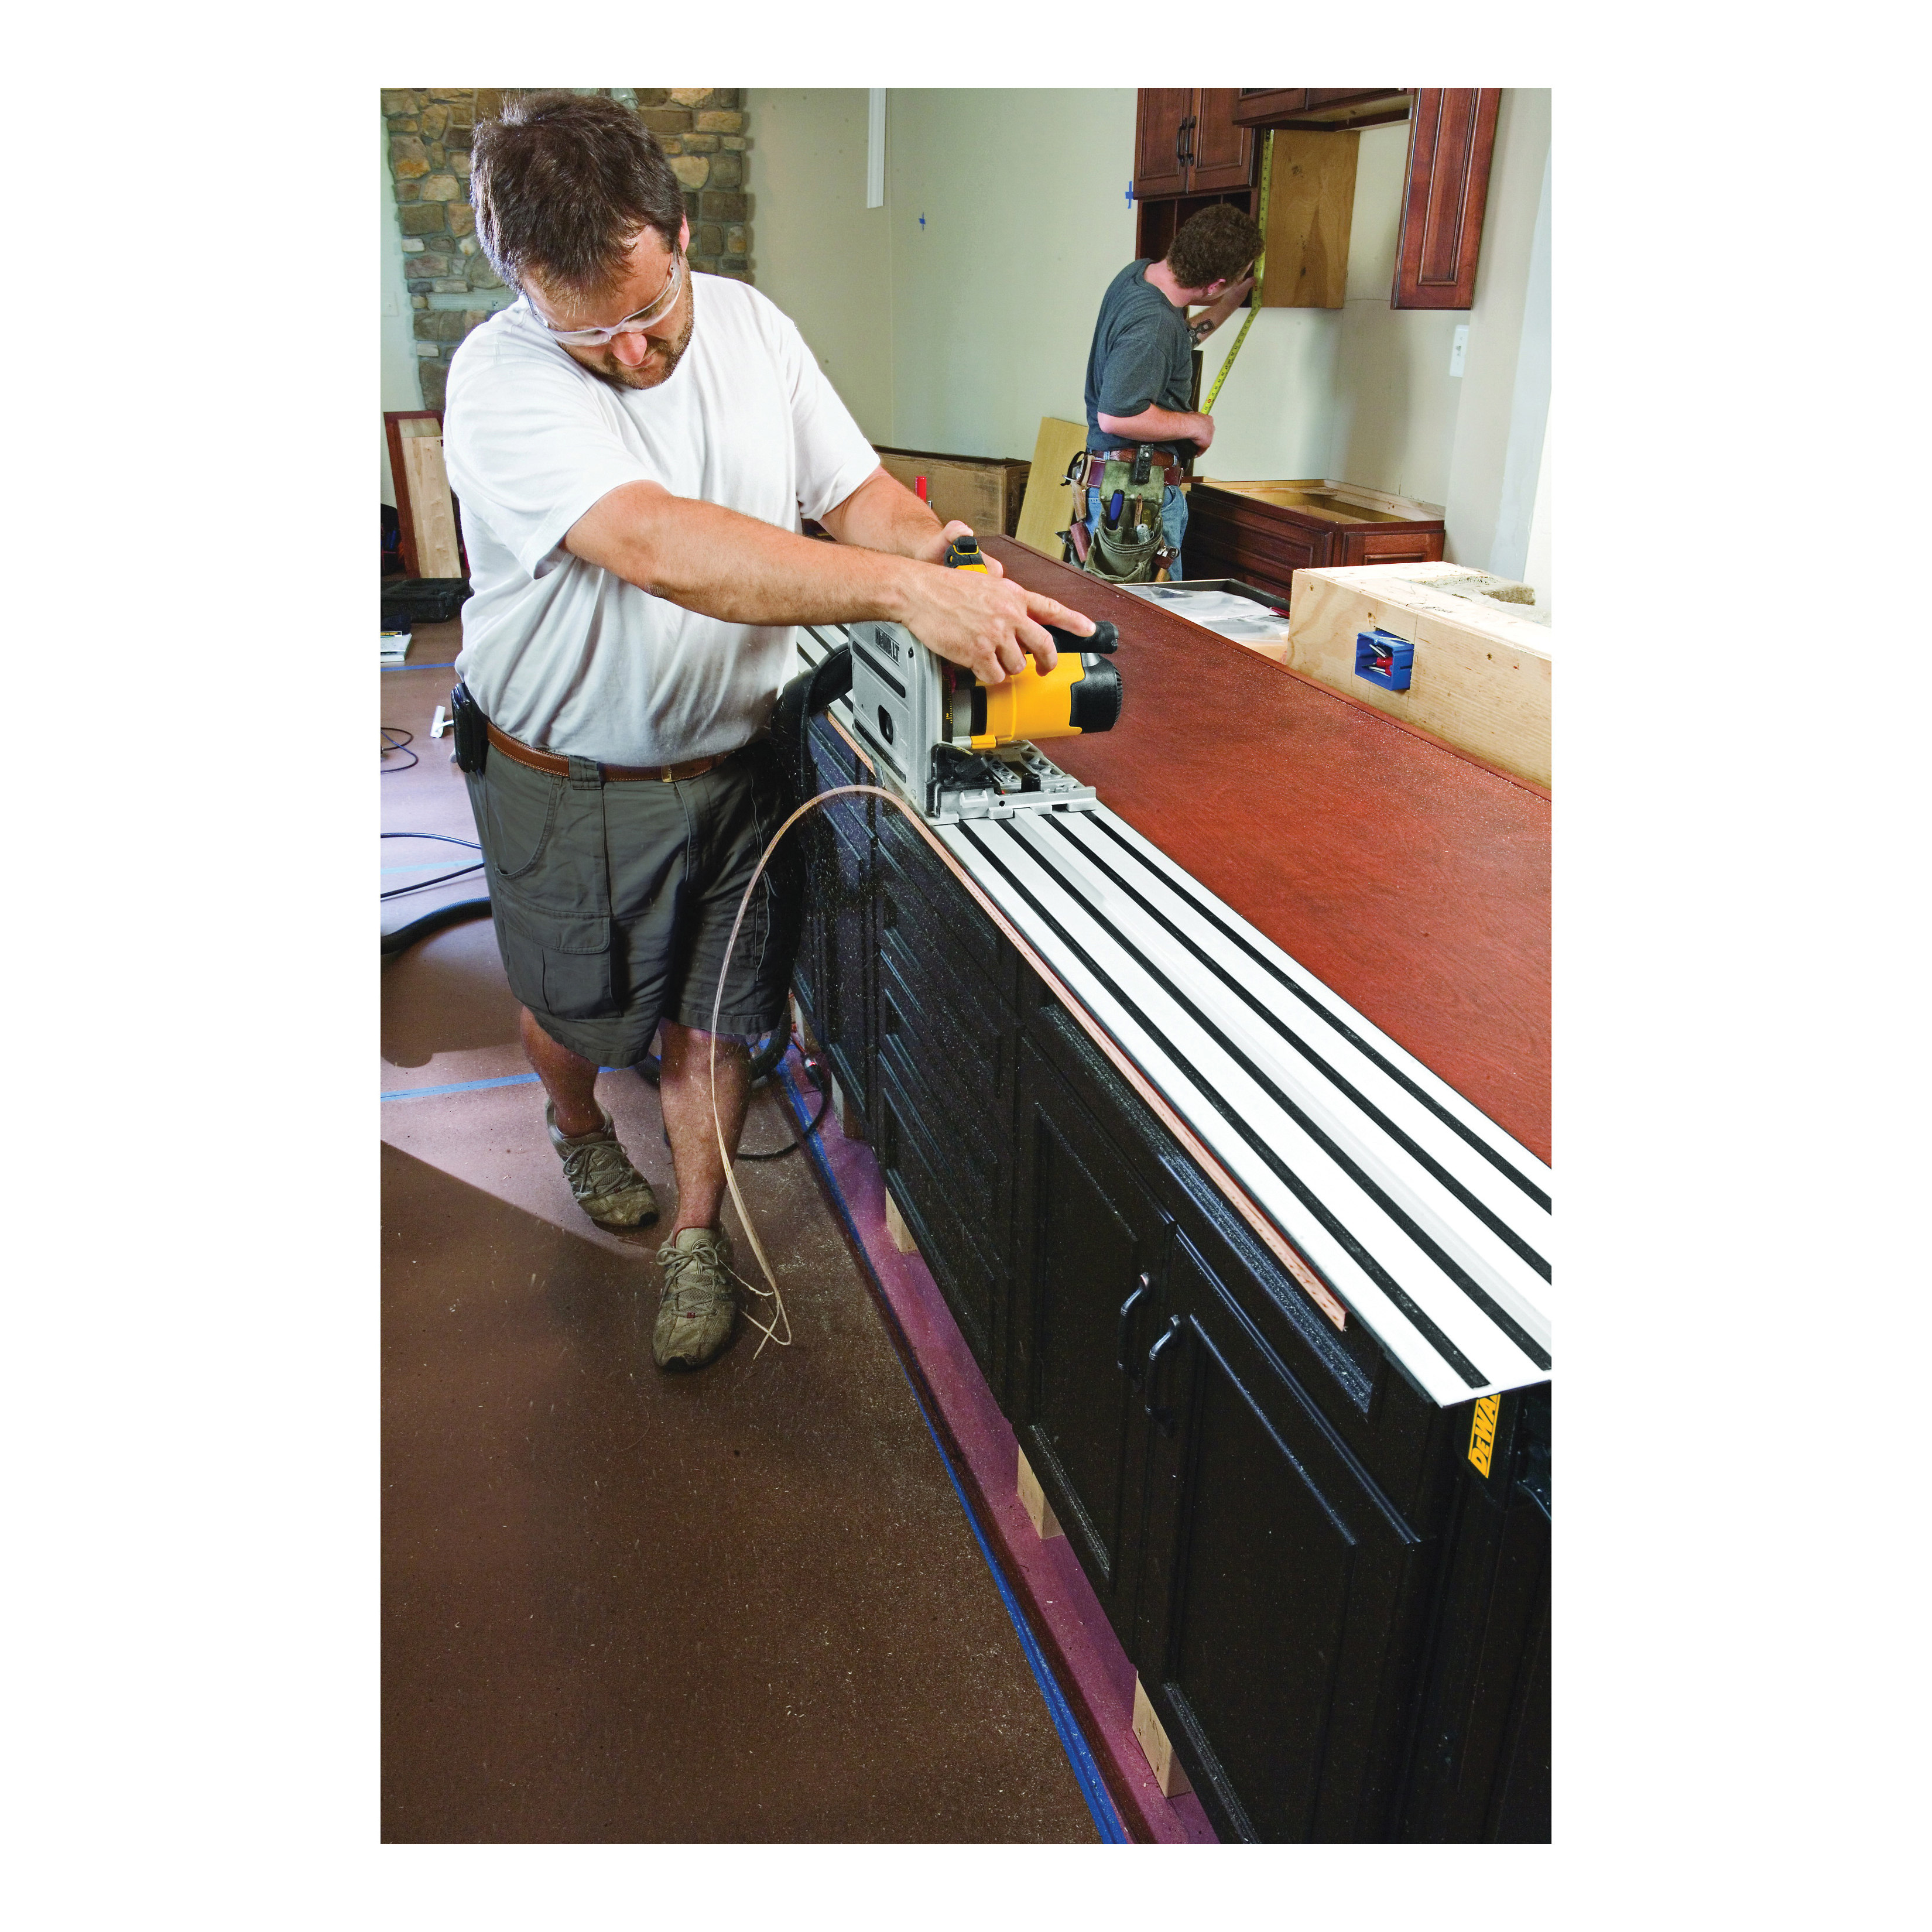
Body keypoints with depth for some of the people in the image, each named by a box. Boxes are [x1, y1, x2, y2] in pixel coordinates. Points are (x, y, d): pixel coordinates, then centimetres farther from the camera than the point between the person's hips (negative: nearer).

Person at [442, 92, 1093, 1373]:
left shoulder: (752, 328, -4)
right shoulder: (505, 379, -23)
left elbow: (856, 489, 0)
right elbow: (655, 545, -39)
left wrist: (935, 541, -26)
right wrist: (904, 590, -47)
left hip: (733, 756, 3)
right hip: (569, 782, -3)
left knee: (713, 1018, 11)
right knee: (571, 1011, 17)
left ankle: (699, 1236, 31)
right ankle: (577, 1125, 52)